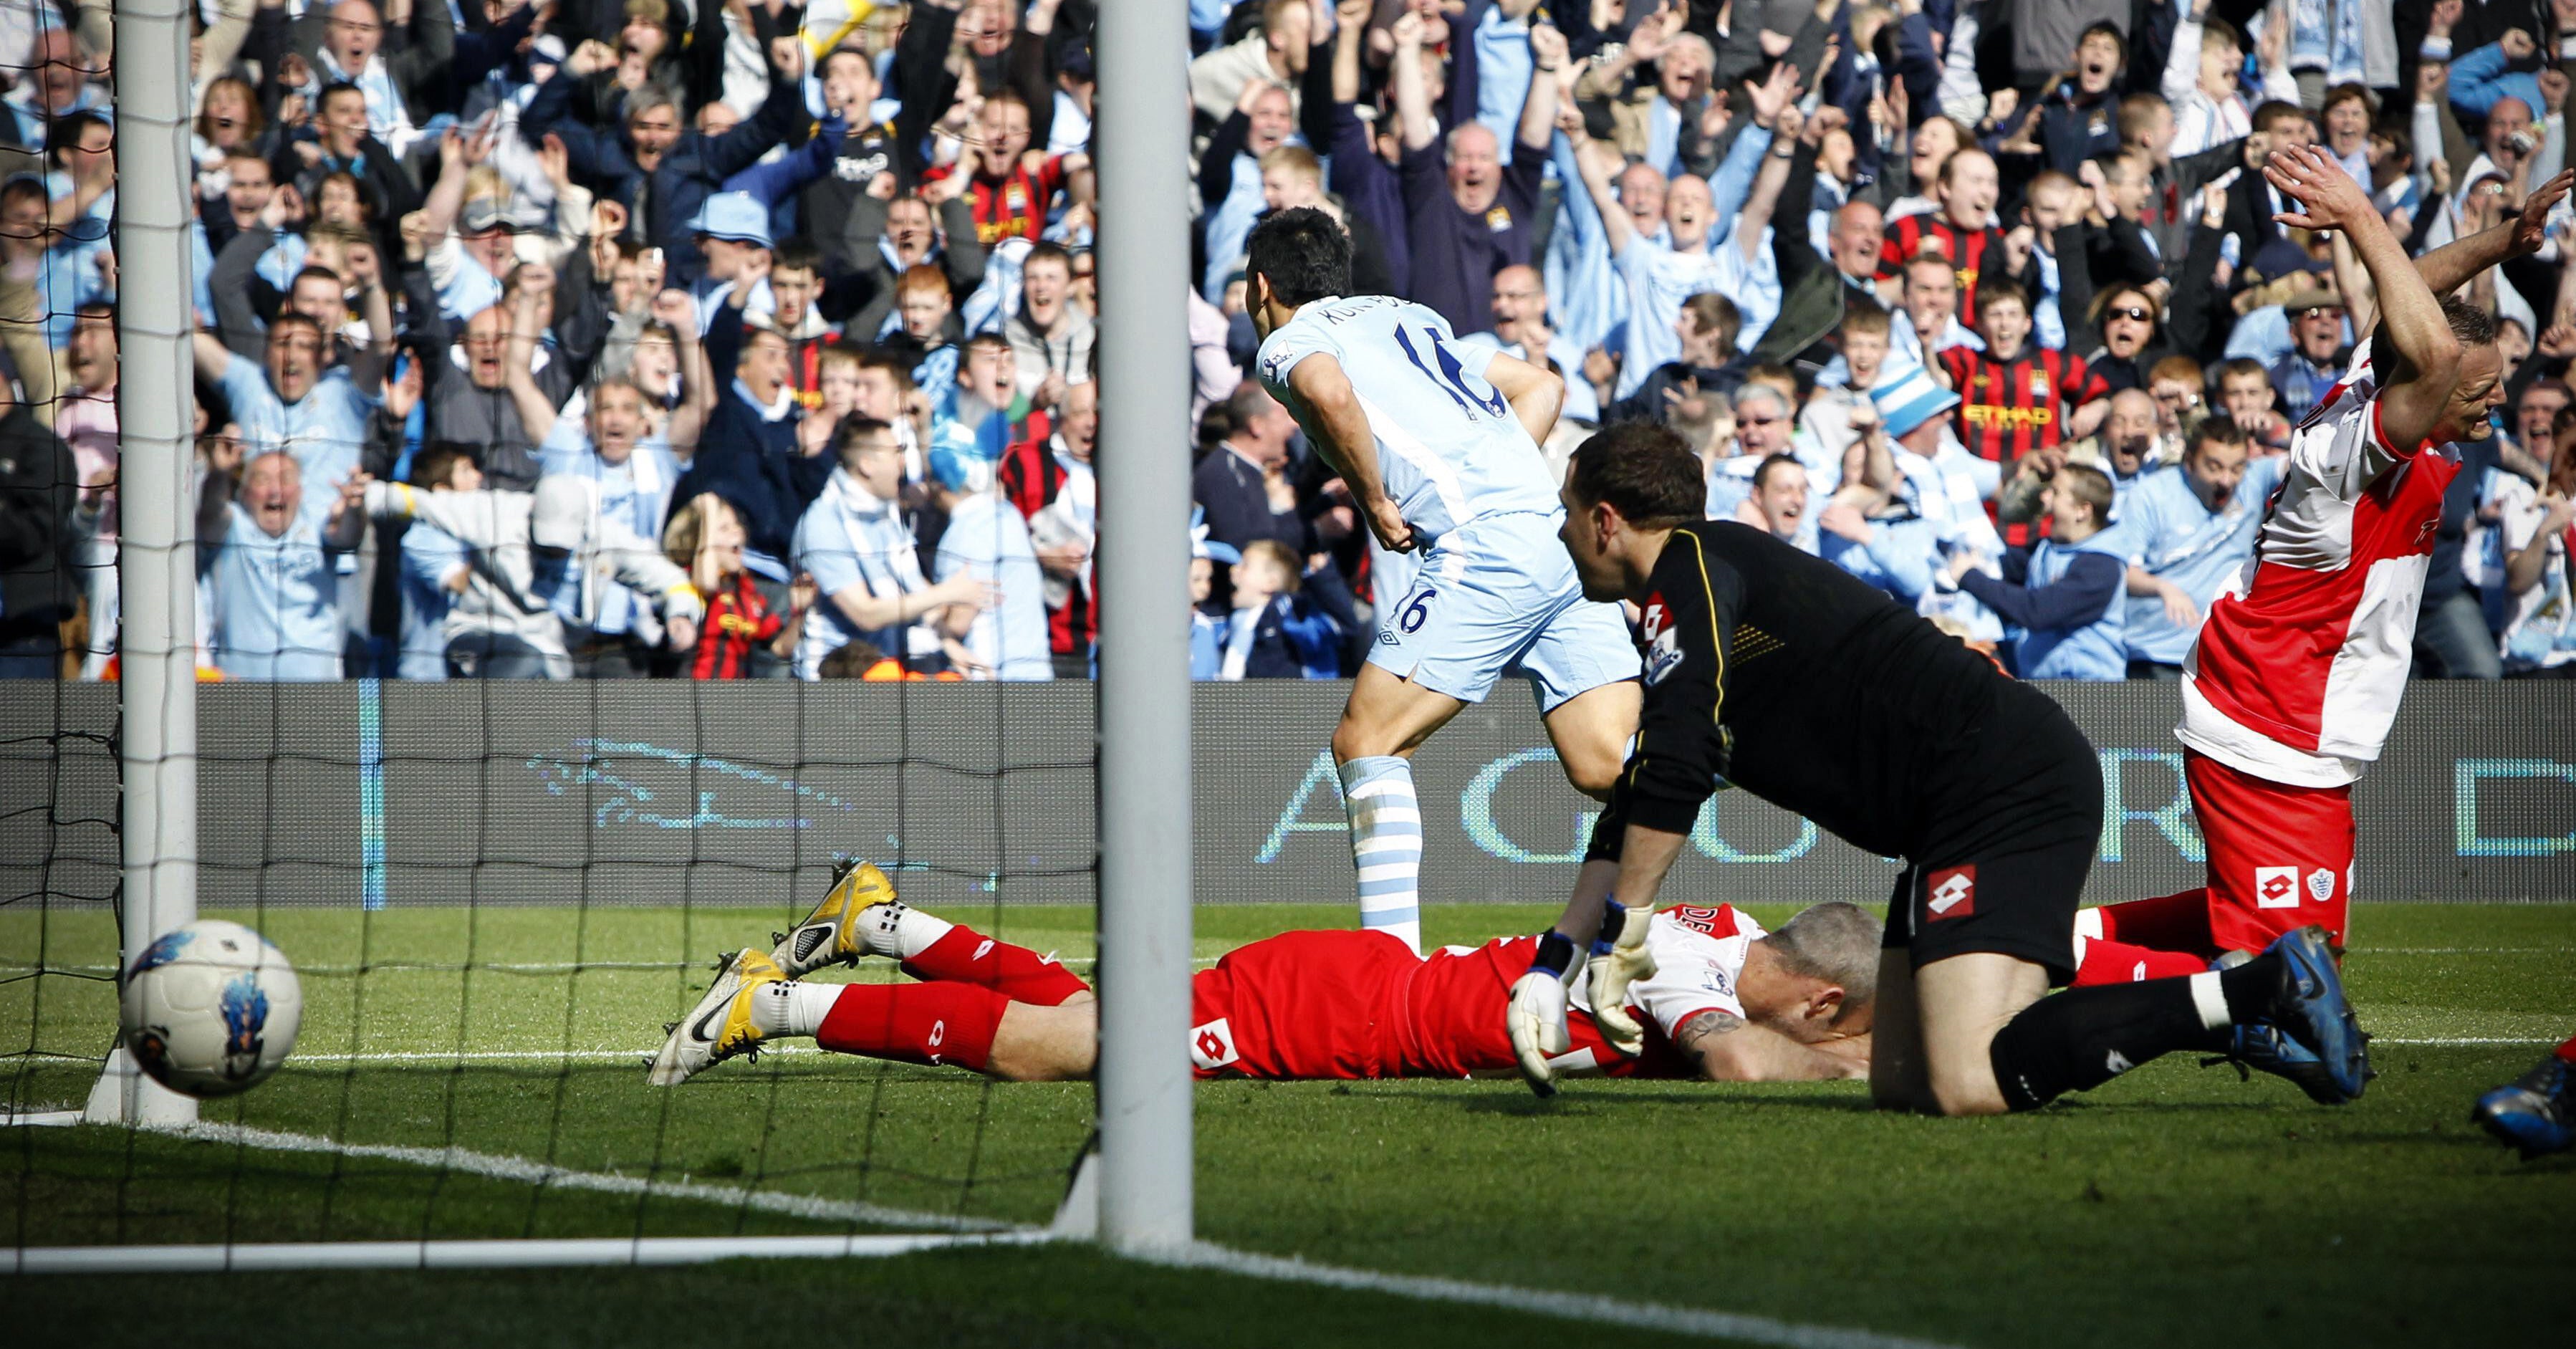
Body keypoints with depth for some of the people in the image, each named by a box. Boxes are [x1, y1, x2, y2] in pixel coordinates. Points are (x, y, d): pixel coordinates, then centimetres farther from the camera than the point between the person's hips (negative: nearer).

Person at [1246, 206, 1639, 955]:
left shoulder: (1286, 343, 7)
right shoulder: (1406, 316, 31)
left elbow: (1331, 393, -18)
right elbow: (1542, 387, 34)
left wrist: (1376, 504, -5)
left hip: (1484, 548, -7)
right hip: (1566, 540, 7)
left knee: (1367, 744, -1)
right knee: (1610, 772, -2)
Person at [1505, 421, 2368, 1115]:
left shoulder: (1692, 567, -4)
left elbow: (1673, 772, -18)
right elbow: (1633, 815, 31)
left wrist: (1619, 934, -12)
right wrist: (1551, 964, 25)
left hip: (2003, 786, -10)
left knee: (1968, 1086, -22)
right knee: (1901, 1084, 5)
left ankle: (2260, 990, -17)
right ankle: (2254, 1011, 5)